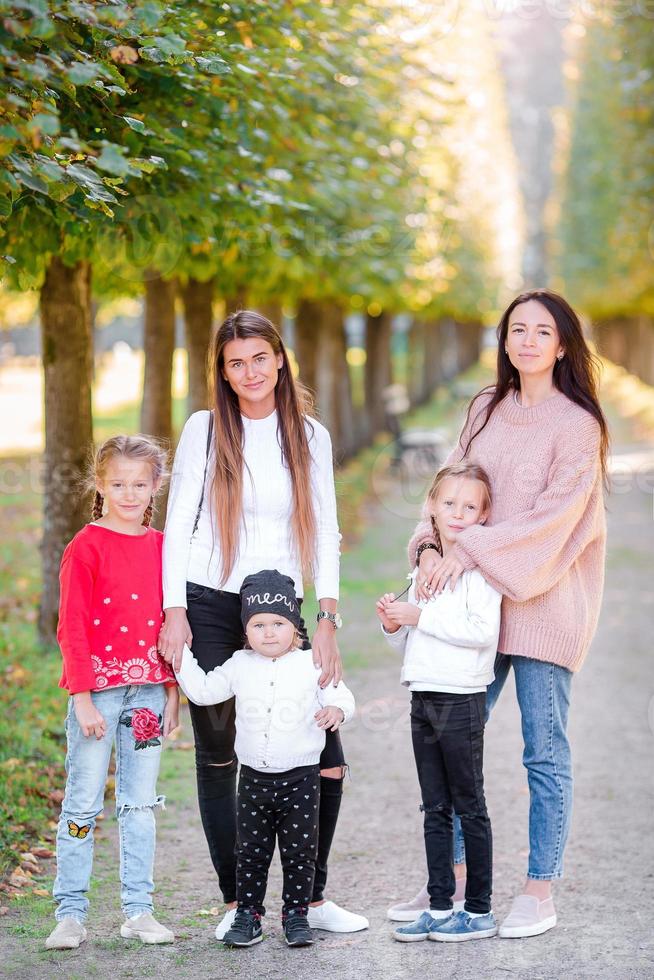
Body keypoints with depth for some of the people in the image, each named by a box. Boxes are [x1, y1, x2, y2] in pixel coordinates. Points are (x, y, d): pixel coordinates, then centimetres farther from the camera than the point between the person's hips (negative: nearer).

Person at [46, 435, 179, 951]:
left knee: (140, 802, 9)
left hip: (148, 690, 5)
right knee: (83, 804, 1)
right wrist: (82, 698, -14)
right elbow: (72, 629, -9)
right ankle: (70, 913, 7)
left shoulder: (161, 546, 8)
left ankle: (139, 910, 15)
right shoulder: (86, 547, -7)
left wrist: (172, 690, 8)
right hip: (98, 688, -4)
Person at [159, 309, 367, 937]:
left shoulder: (310, 437, 8)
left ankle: (309, 898, 11)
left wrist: (327, 620, -5)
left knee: (327, 763, -4)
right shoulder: (205, 430, 2)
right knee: (218, 760, 3)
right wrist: (174, 614, -9)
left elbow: (324, 532, 5)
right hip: (207, 608, -2)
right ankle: (237, 902, 14)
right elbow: (177, 525, 0)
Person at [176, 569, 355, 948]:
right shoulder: (240, 666, 4)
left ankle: (297, 916, 13)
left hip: (300, 778, -2)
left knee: (300, 852, 3)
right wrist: (181, 654, 0)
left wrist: (336, 710, -27)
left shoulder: (311, 664, -4)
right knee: (251, 852, 7)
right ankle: (248, 916, 15)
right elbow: (202, 690, 8)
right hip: (254, 778, 2)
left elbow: (341, 696, -5)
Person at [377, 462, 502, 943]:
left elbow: (482, 631, -23)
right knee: (435, 809, 11)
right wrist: (394, 623, 0)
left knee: (469, 806, 0)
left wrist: (420, 617, -19)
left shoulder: (480, 568, -9)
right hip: (423, 697, 7)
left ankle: (480, 911, 8)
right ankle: (440, 907, 17)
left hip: (461, 699, -7)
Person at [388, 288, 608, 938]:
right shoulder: (486, 410, 11)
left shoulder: (577, 424, -7)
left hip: (544, 601, -6)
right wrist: (431, 546, -9)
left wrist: (470, 553, -19)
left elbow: (553, 518, -14)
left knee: (544, 751, 1)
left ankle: (540, 893, 10)